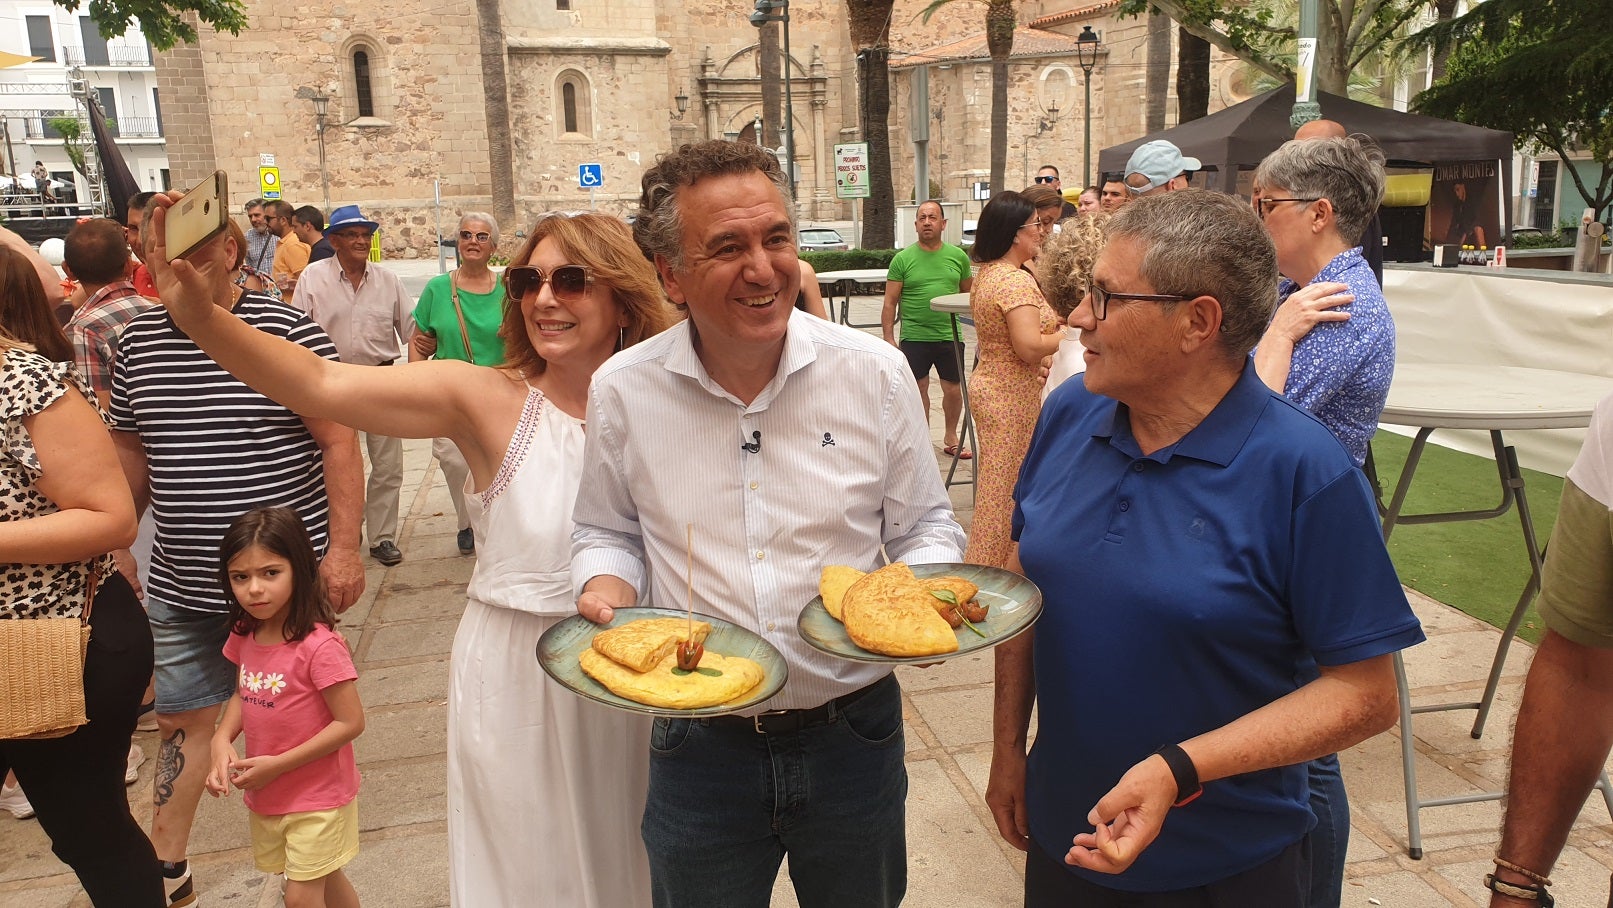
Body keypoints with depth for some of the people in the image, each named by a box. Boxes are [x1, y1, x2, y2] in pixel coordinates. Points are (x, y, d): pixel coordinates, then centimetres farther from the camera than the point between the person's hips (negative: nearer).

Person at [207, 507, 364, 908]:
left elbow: (350, 722, -24)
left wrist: (278, 764, -22)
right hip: (265, 795, 7)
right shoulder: (244, 637, -4)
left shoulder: (319, 646, -27)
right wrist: (222, 740, -8)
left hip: (317, 796, -7)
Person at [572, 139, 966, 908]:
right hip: (700, 748, 0)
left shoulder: (874, 372, -9)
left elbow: (925, 526, 2)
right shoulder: (622, 391, -7)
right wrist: (606, 586, -12)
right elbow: (608, 534, 9)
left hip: (853, 734, 1)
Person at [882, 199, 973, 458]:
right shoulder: (902, 259, -2)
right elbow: (890, 302, -2)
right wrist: (889, 338, -7)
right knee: (919, 389, 8)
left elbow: (968, 292, 14)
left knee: (953, 389, 8)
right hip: (914, 337, -2)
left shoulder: (958, 256, 5)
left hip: (950, 336, 2)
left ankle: (951, 437, 29)